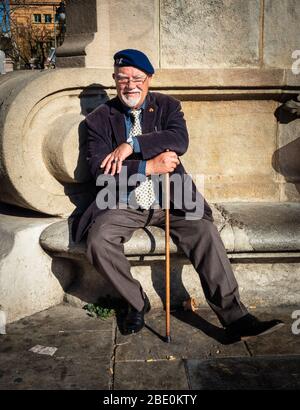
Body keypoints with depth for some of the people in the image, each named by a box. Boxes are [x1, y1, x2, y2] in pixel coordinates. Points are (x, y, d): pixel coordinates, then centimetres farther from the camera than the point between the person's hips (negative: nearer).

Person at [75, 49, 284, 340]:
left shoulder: (167, 106, 8)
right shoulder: (99, 118, 4)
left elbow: (180, 140, -14)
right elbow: (100, 170, -10)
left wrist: (131, 145, -21)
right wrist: (150, 167, -20)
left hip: (169, 200, 0)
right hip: (123, 206, 0)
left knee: (205, 232, -23)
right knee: (97, 241, -25)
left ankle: (234, 317, -13)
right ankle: (137, 302, 1)